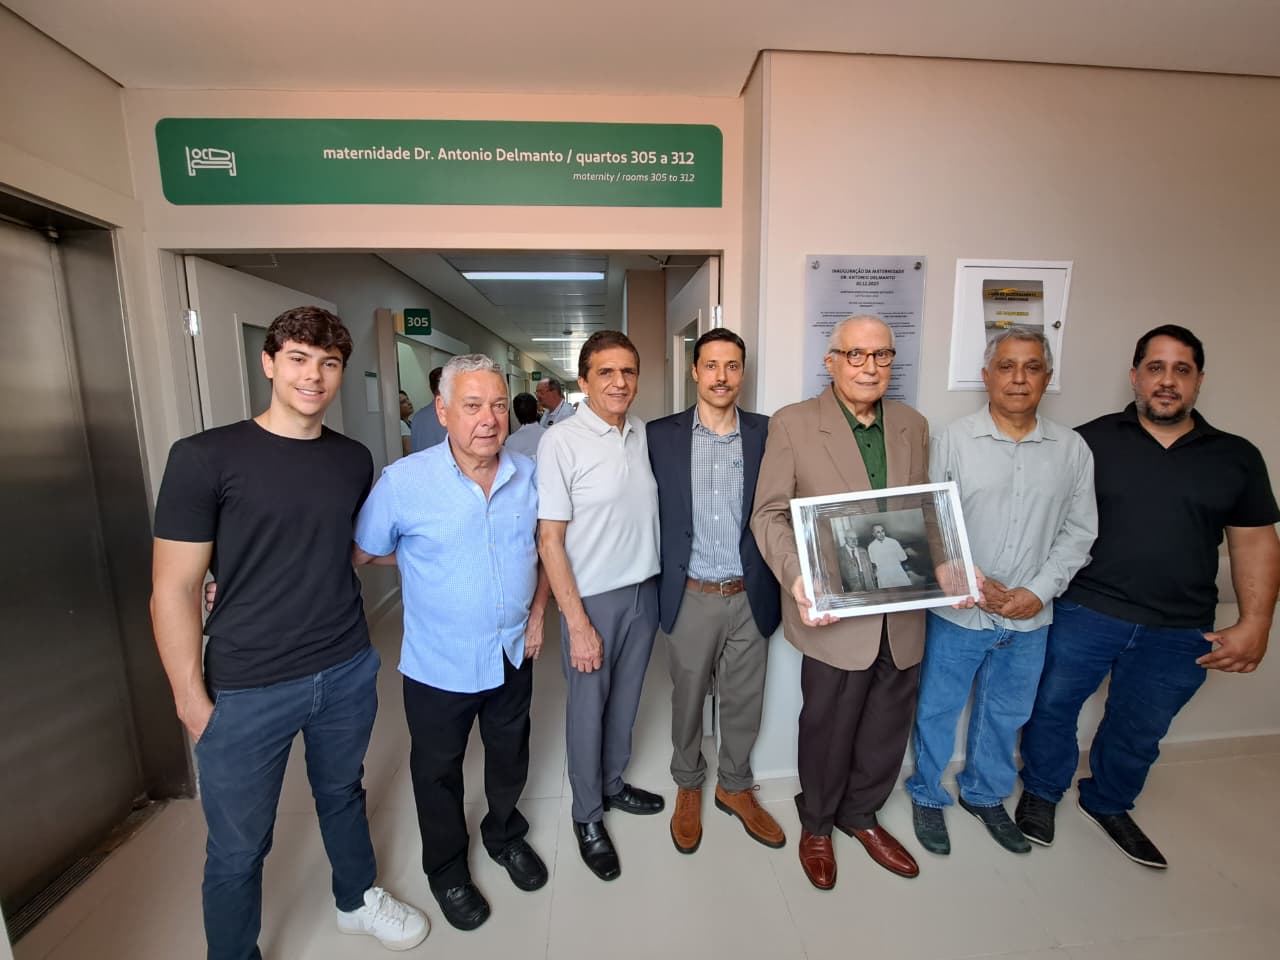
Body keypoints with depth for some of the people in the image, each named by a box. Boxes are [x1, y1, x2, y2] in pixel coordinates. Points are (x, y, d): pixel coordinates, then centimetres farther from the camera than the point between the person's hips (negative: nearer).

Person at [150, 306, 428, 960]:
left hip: (348, 671, 4)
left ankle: (358, 900, 51)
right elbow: (173, 589, -9)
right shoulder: (204, 458, -12)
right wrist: (191, 697, -7)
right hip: (247, 689, -3)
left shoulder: (354, 459, 0)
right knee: (238, 846, 15)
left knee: (343, 794, 25)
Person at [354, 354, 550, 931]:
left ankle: (505, 836, 54)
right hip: (439, 664, -2)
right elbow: (362, 555, -6)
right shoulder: (402, 482, -19)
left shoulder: (528, 475, -8)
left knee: (510, 757, 25)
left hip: (513, 654, 3)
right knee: (439, 771, 21)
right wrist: (434, 560, -10)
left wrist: (538, 613, 0)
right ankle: (446, 869, 49)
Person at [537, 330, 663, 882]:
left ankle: (613, 785, 47)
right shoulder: (561, 442, -15)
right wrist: (577, 623, -15)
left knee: (626, 699, 22)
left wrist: (664, 583, 7)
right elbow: (549, 540, -14)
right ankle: (587, 815, 37)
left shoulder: (644, 434, 2)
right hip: (593, 598, -5)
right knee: (588, 708, 13)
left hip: (644, 590, 5)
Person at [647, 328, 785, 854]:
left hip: (751, 596, 1)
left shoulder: (768, 432, -2)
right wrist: (655, 586, -1)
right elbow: (650, 513, 0)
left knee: (744, 701, 19)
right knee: (687, 699, 18)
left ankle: (735, 786, 45)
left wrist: (780, 585, -6)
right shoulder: (661, 434, -5)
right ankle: (688, 786, 45)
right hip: (691, 597, -1)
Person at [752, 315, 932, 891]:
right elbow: (769, 514, -9)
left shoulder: (913, 426, 7)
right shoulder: (793, 424, -8)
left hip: (903, 614, 5)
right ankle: (816, 823, 43)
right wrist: (796, 576, -24)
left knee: (887, 728, 21)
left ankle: (861, 813, 49)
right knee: (828, 728, 14)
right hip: (836, 615, -5)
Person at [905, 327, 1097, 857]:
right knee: (937, 709, 12)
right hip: (957, 612, -3)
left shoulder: (1072, 448, 1)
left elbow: (1079, 530, 2)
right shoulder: (953, 439, -9)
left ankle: (985, 794, 46)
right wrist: (973, 582, -16)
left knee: (1005, 714, 21)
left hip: (1030, 617, 4)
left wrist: (1039, 591, -10)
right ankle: (928, 796, 36)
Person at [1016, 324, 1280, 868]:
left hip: (1180, 633, 3)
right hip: (1084, 614, -3)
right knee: (1053, 707, 12)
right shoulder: (1090, 441, -6)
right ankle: (1041, 793, 37)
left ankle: (1107, 804, 45)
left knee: (1140, 731, 20)